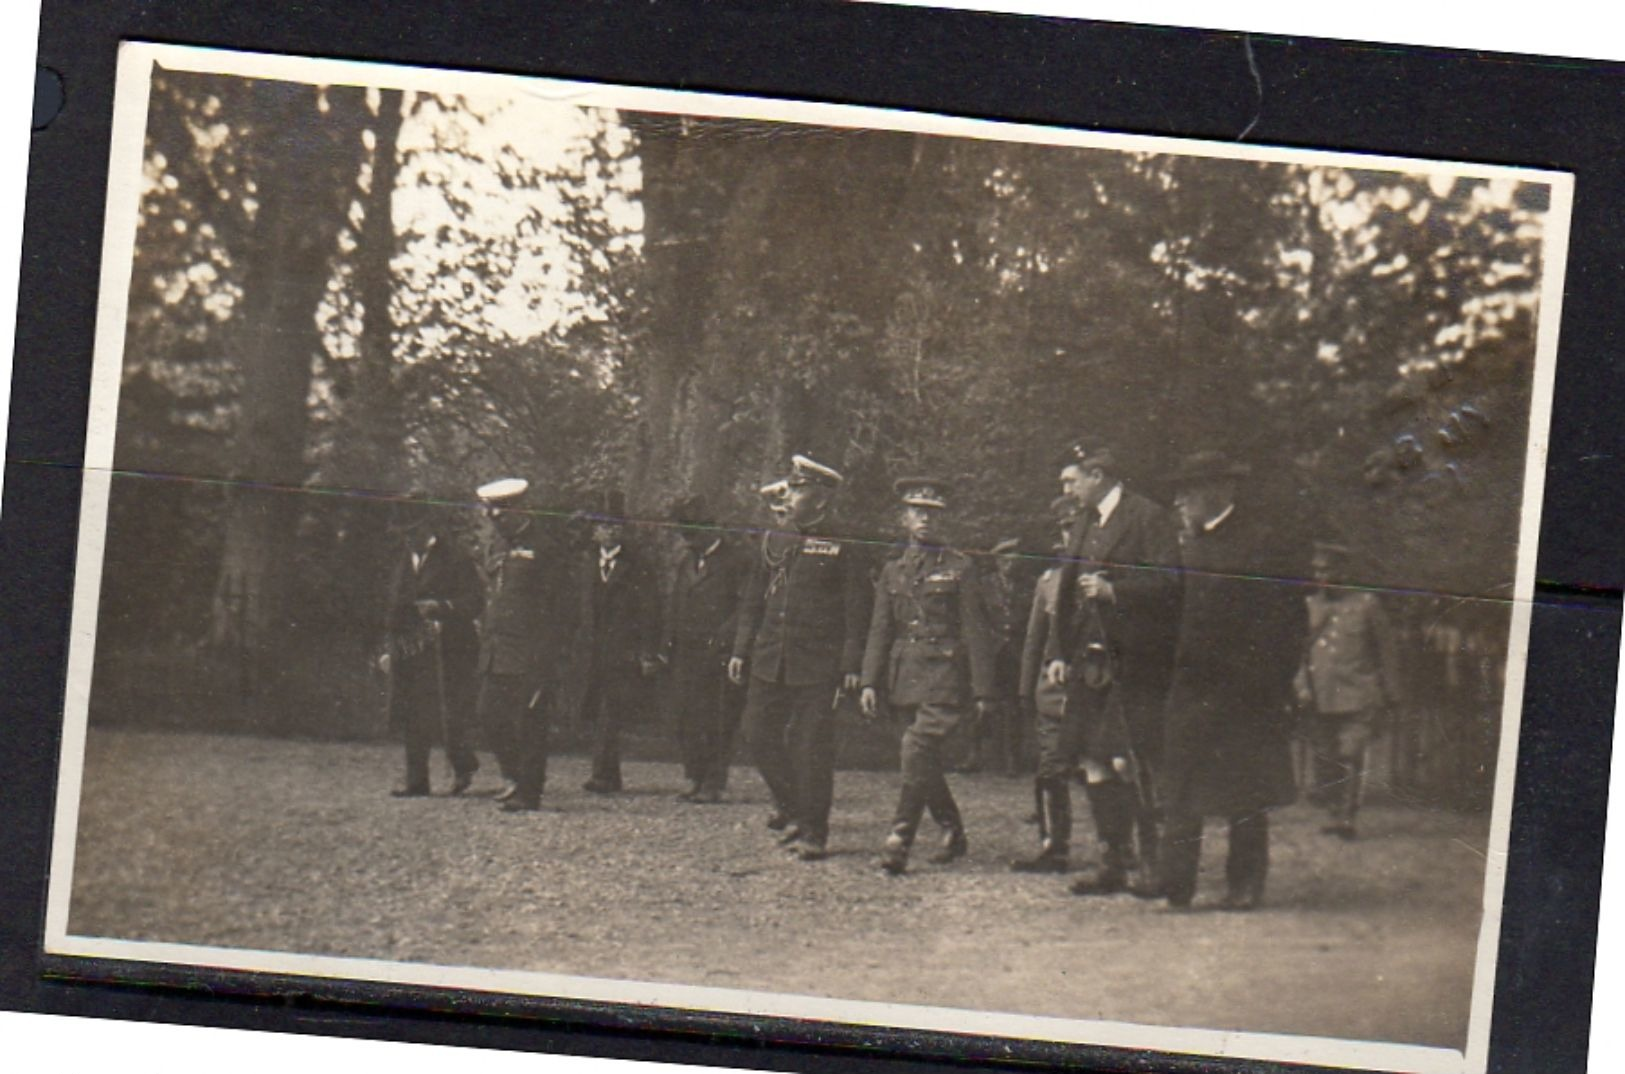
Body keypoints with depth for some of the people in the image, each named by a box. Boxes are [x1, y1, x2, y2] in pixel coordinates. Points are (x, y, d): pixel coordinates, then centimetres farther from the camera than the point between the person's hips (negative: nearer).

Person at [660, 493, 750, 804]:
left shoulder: (736, 560, -6)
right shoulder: (686, 561, 17)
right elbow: (674, 606, 21)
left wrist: (722, 638, -18)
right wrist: (667, 646, 12)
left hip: (718, 653, -7)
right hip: (686, 655, 7)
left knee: (717, 721, -6)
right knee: (687, 719, 6)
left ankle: (714, 784, -1)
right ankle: (695, 780, 14)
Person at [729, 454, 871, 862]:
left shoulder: (843, 548, -5)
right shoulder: (773, 541, 10)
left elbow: (856, 611, -5)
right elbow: (753, 600, 16)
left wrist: (851, 666, -9)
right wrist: (740, 650, 10)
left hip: (818, 665, -5)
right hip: (770, 660, 5)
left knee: (812, 747, -3)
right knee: (760, 735, 4)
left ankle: (812, 833, 5)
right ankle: (791, 806, 25)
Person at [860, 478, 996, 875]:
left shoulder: (960, 568, 0)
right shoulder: (892, 572, 14)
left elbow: (977, 633, -2)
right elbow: (879, 631, 13)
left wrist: (983, 692, -6)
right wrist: (870, 683, 2)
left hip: (945, 677, -5)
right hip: (904, 679, 5)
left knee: (919, 756, -17)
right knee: (927, 765, 10)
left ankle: (898, 842, -19)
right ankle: (953, 834, 27)